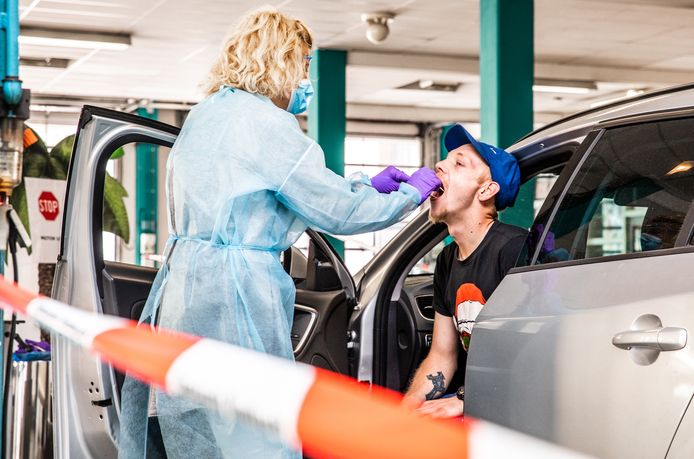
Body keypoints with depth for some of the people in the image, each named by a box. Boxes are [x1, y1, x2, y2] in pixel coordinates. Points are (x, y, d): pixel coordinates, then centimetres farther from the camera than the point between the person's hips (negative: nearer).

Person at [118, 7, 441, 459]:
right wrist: (411, 193, 7)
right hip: (231, 292, -10)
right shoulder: (262, 119, -11)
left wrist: (366, 185, 23)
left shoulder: (207, 113, 17)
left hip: (183, 284, 10)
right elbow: (334, 210, -8)